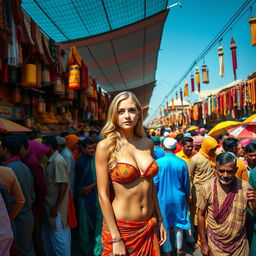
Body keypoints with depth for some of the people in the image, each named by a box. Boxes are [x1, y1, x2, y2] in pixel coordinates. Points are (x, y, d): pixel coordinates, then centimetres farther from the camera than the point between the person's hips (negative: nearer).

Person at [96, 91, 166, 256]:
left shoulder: (148, 144, 1)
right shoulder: (106, 146, -13)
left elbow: (151, 184, 8)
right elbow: (103, 194, -14)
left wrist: (160, 220, 9)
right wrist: (116, 239, -14)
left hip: (149, 226, 4)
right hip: (121, 227, -4)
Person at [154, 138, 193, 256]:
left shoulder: (158, 162, -16)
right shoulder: (182, 163, -10)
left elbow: (155, 182, -9)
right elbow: (186, 183, 1)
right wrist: (187, 196, 17)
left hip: (163, 198, -2)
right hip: (178, 198, 2)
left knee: (164, 224, 13)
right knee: (178, 223, 17)